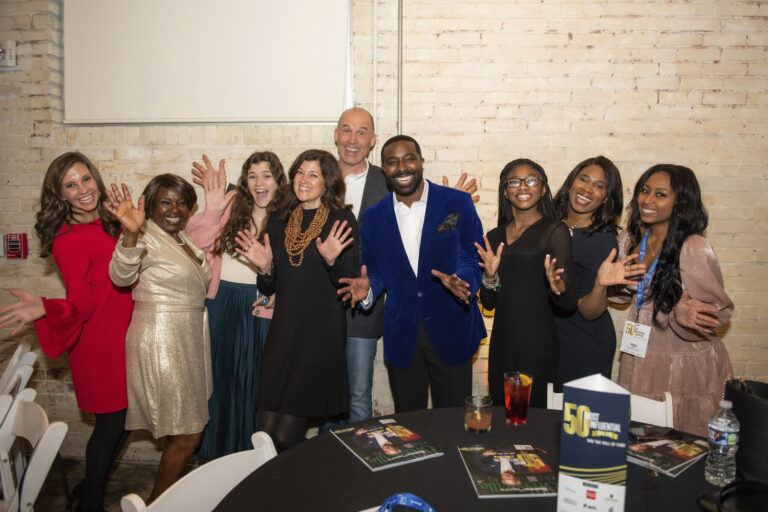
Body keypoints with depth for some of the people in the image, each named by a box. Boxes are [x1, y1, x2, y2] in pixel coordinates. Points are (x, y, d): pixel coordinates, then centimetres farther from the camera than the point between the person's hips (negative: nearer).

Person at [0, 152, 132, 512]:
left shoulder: (107, 223, 6)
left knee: (123, 420, 18)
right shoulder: (68, 240, -17)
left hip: (122, 336, 7)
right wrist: (44, 309, -38)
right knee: (110, 425, 7)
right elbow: (81, 301, -21)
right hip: (99, 344, -7)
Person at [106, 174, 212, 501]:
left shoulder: (183, 238, 13)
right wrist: (130, 233, -50)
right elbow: (121, 276, -34)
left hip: (189, 340, 9)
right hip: (160, 342, -9)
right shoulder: (146, 237, -13)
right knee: (186, 437, -3)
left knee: (184, 431, 16)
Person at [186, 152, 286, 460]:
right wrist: (212, 209, -21)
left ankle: (248, 452, 29)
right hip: (220, 302, 1)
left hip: (258, 306, -1)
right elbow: (196, 241, -9)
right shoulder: (232, 204, 1)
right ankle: (213, 451, 33)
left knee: (252, 376, 9)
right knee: (219, 371, 12)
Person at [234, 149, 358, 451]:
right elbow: (269, 289, 14)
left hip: (321, 336, -4)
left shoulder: (342, 221, -1)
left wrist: (331, 261, -21)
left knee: (284, 437, -2)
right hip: (282, 333, 4)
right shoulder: (279, 220, 11)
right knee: (266, 434, 5)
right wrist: (264, 268, -6)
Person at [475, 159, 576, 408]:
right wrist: (490, 276, -9)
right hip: (501, 342, 5)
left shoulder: (554, 230, -5)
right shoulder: (494, 237, 9)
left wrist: (557, 287, -30)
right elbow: (488, 303, 10)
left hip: (537, 343, -4)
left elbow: (570, 303, -9)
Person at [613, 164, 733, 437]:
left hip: (683, 365, -5)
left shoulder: (695, 250, -20)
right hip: (639, 360, 5)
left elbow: (719, 311, -12)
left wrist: (682, 314, -31)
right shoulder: (631, 238, -2)